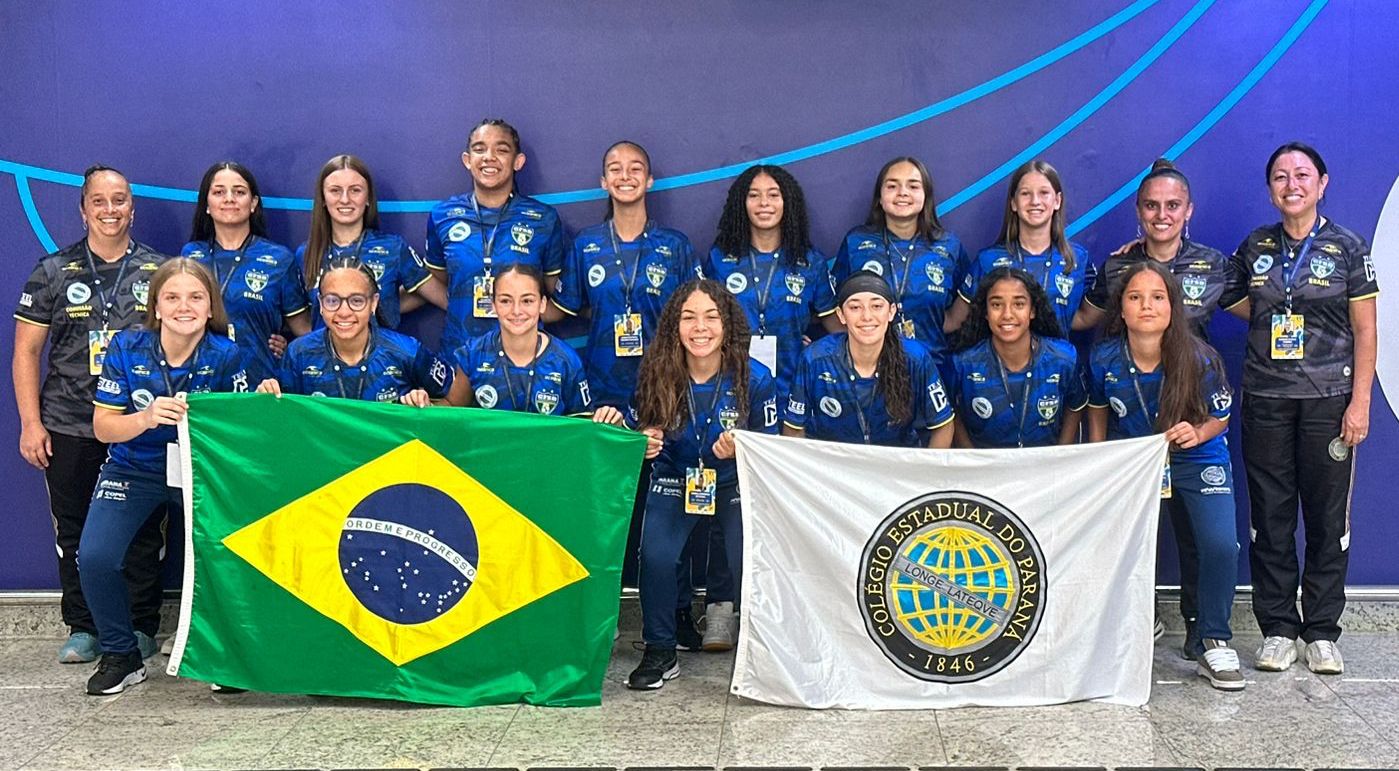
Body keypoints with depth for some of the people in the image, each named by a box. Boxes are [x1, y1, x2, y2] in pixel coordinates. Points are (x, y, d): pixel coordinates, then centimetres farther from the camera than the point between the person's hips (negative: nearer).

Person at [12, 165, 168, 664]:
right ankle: (83, 629, 20)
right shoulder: (54, 273, 5)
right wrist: (30, 422, -2)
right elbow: (26, 351, 6)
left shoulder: (159, 271, 6)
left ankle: (142, 627, 17)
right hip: (69, 428, 1)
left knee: (143, 530, 3)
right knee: (75, 531, 7)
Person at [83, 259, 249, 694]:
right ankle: (121, 656, 8)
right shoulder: (126, 348, -11)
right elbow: (103, 426, -11)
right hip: (134, 471, 1)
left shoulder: (225, 355, -12)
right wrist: (147, 418, -30)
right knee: (95, 557, -18)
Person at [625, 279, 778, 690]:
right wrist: (642, 445, -20)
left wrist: (739, 450, -25)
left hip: (736, 482, -1)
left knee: (749, 561, -22)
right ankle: (660, 653, -1)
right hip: (675, 480, 1)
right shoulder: (657, 374, -11)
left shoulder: (755, 378, -14)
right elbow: (636, 433, 3)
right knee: (655, 555, -23)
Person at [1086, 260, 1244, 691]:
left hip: (1198, 460, -1)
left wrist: (1197, 433, -25)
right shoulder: (1104, 360, -14)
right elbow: (1097, 414, 4)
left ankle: (1214, 643, 3)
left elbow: (1220, 417, -4)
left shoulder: (1200, 360, -19)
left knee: (1221, 546, -19)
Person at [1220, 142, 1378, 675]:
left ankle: (1322, 632, 12)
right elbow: (1239, 303, 23)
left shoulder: (1347, 247, 1)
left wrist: (1360, 401, -7)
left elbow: (1365, 331, -1)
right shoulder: (1255, 247, 8)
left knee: (1328, 517, 2)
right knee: (1269, 516, 4)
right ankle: (1277, 629, 13)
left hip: (1328, 398, -2)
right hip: (1266, 400, 2)